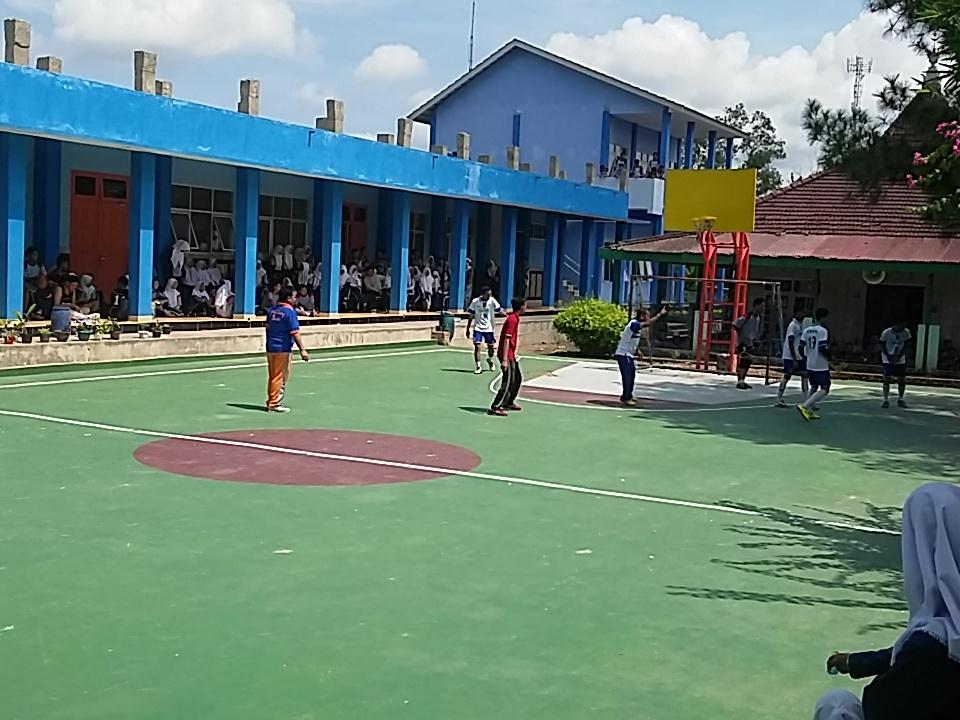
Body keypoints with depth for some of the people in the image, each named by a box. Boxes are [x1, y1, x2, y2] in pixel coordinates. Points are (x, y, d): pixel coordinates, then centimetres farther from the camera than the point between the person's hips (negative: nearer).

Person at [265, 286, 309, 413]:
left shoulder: (271, 310, 9)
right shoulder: (290, 312, -13)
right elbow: (295, 333, -17)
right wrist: (302, 350, -16)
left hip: (270, 348, 7)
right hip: (283, 349, -7)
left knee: (272, 376, 14)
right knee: (280, 377, 0)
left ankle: (271, 402, 21)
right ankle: (275, 404, 3)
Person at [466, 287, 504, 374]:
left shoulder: (492, 301, -8)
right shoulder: (475, 301, -7)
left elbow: (499, 310, -14)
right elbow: (470, 316, 1)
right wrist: (468, 329, 2)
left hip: (489, 328, 1)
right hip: (478, 328, -1)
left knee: (491, 346, 11)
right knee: (477, 347, -10)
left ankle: (490, 360, 41)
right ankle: (478, 367, -3)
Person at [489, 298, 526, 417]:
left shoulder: (515, 318, 13)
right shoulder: (513, 319, -17)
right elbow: (506, 340, -22)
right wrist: (505, 360, -26)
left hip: (511, 355, 10)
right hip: (507, 356, -10)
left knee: (517, 379, 21)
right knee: (508, 382, -10)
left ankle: (509, 402, 34)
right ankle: (495, 407, -9)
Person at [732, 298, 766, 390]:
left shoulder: (760, 317, 5)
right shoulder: (747, 316, -20)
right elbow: (736, 325, -17)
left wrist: (756, 339, 12)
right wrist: (740, 336, -12)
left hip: (750, 343, 8)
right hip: (742, 343, -8)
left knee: (748, 362, 11)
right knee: (742, 361, -11)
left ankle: (743, 380, 21)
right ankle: (739, 382, -8)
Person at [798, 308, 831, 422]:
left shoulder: (807, 330, 8)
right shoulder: (823, 330, -14)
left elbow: (801, 347, 7)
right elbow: (823, 348, -20)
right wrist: (829, 357, -4)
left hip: (810, 365, 8)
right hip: (821, 365, -8)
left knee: (814, 387, 21)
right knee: (824, 389, -4)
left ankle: (810, 411, 20)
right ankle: (804, 406, -17)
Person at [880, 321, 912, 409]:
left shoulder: (906, 332, -6)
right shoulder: (886, 333, -14)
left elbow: (905, 345, 1)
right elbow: (882, 345, -6)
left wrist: (900, 355, -12)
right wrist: (888, 356, -15)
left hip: (900, 359, 3)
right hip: (888, 360, -3)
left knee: (902, 380, 4)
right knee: (887, 379, -11)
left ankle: (901, 400, 22)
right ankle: (886, 400, -3)